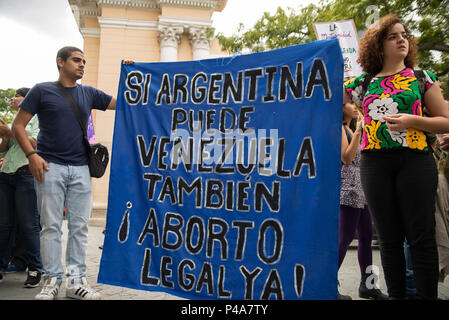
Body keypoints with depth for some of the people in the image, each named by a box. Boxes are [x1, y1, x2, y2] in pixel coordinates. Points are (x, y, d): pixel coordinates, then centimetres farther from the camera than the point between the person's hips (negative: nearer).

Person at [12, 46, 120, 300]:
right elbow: (18, 125, 2)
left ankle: (76, 281, 11)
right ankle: (52, 280, 10)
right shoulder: (42, 91, 4)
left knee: (79, 226, 3)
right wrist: (32, 154, -11)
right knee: (51, 226, 0)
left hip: (80, 169, 3)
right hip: (50, 167, -3)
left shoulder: (89, 93, 14)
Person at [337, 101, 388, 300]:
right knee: (346, 237, -10)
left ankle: (367, 285, 17)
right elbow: (346, 158, -15)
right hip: (348, 188, -10)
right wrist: (358, 130, -16)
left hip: (360, 188, 10)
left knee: (366, 236, 9)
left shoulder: (350, 129, 22)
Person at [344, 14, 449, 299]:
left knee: (421, 236, -3)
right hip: (375, 162, 1)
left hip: (415, 160, -1)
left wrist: (413, 120, -9)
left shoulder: (421, 78, 10)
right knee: (389, 238, 5)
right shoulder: (364, 83, 12)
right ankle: (396, 294, 16)